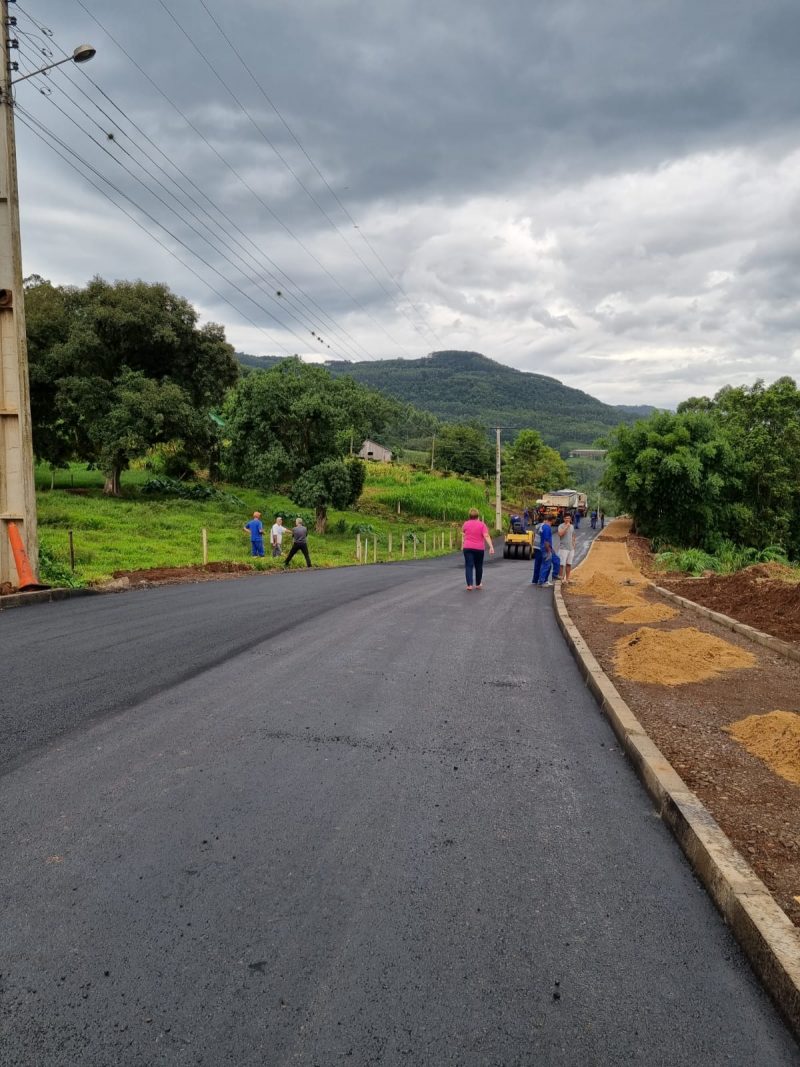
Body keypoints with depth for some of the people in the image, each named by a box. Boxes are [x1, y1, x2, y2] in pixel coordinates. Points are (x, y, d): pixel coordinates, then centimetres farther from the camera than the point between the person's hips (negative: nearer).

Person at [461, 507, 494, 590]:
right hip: (479, 548, 0)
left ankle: (469, 585, -16)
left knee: (469, 566, -2)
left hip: (467, 548, 0)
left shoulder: (466, 524, 2)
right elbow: (486, 536, -13)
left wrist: (462, 545, 26)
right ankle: (478, 584, 27)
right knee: (478, 566, 15)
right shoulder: (482, 525, -4)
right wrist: (491, 547, -17)